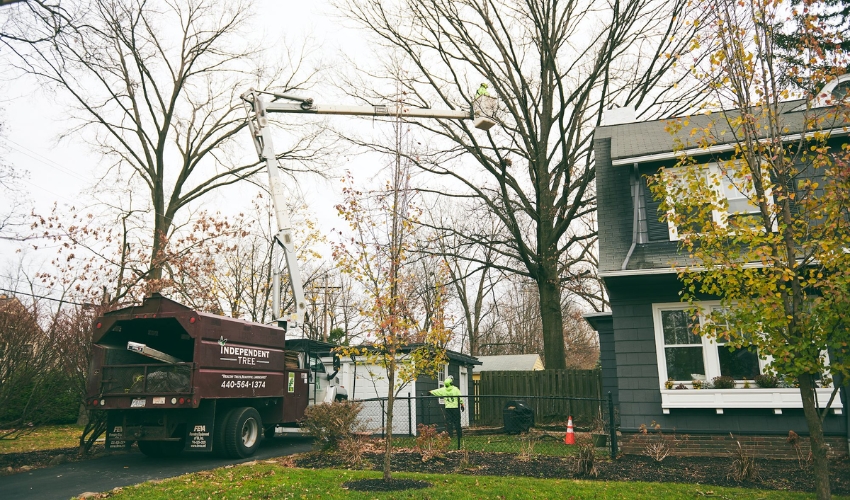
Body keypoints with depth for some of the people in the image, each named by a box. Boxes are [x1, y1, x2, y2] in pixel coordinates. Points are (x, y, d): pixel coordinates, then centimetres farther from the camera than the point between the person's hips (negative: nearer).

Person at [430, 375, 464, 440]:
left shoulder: (443, 390, -1)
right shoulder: (455, 389, -6)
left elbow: (435, 392, 10)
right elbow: (460, 398, -5)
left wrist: (430, 392, 25)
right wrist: (462, 405, 3)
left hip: (448, 408, 1)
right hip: (455, 407, -1)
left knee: (448, 422, 6)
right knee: (457, 421, 6)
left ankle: (450, 434, 3)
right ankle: (459, 434, 10)